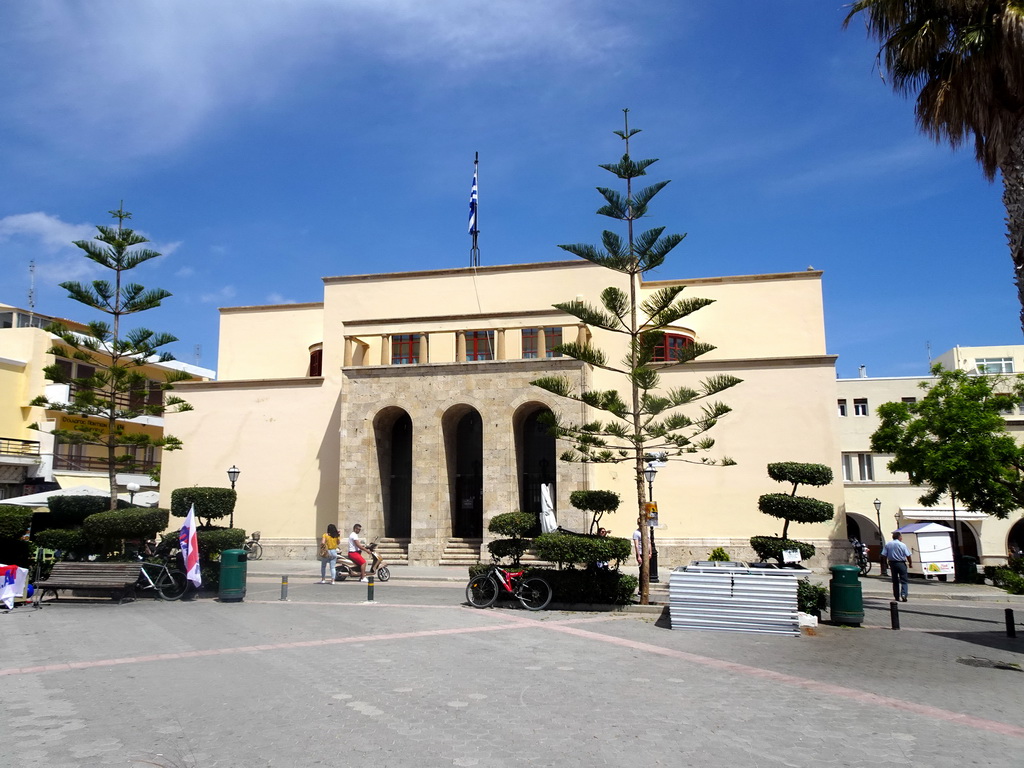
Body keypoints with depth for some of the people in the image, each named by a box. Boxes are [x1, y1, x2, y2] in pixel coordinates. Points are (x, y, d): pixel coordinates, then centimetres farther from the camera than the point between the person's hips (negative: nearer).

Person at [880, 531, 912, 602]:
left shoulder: (887, 545, 2)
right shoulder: (902, 545, -8)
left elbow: (883, 555, 0)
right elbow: (908, 556, -8)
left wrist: (886, 563, 11)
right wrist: (910, 563, 6)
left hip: (892, 563, 4)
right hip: (901, 563, -4)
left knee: (895, 581, 12)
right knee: (904, 580, 2)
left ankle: (896, 597, 14)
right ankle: (903, 594, -17)